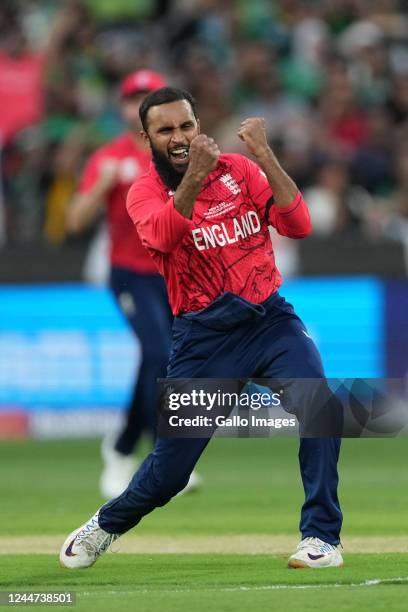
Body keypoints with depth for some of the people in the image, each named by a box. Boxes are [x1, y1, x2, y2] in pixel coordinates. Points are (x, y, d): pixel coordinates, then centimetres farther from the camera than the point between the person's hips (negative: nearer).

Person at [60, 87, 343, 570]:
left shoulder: (239, 171, 4)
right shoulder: (145, 191, 0)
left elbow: (298, 226, -9)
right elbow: (163, 235, -24)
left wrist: (265, 158, -19)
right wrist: (194, 176, -38)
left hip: (270, 319, 1)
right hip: (203, 337, -1)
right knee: (169, 469, 0)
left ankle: (322, 537, -14)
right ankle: (106, 525, 31)